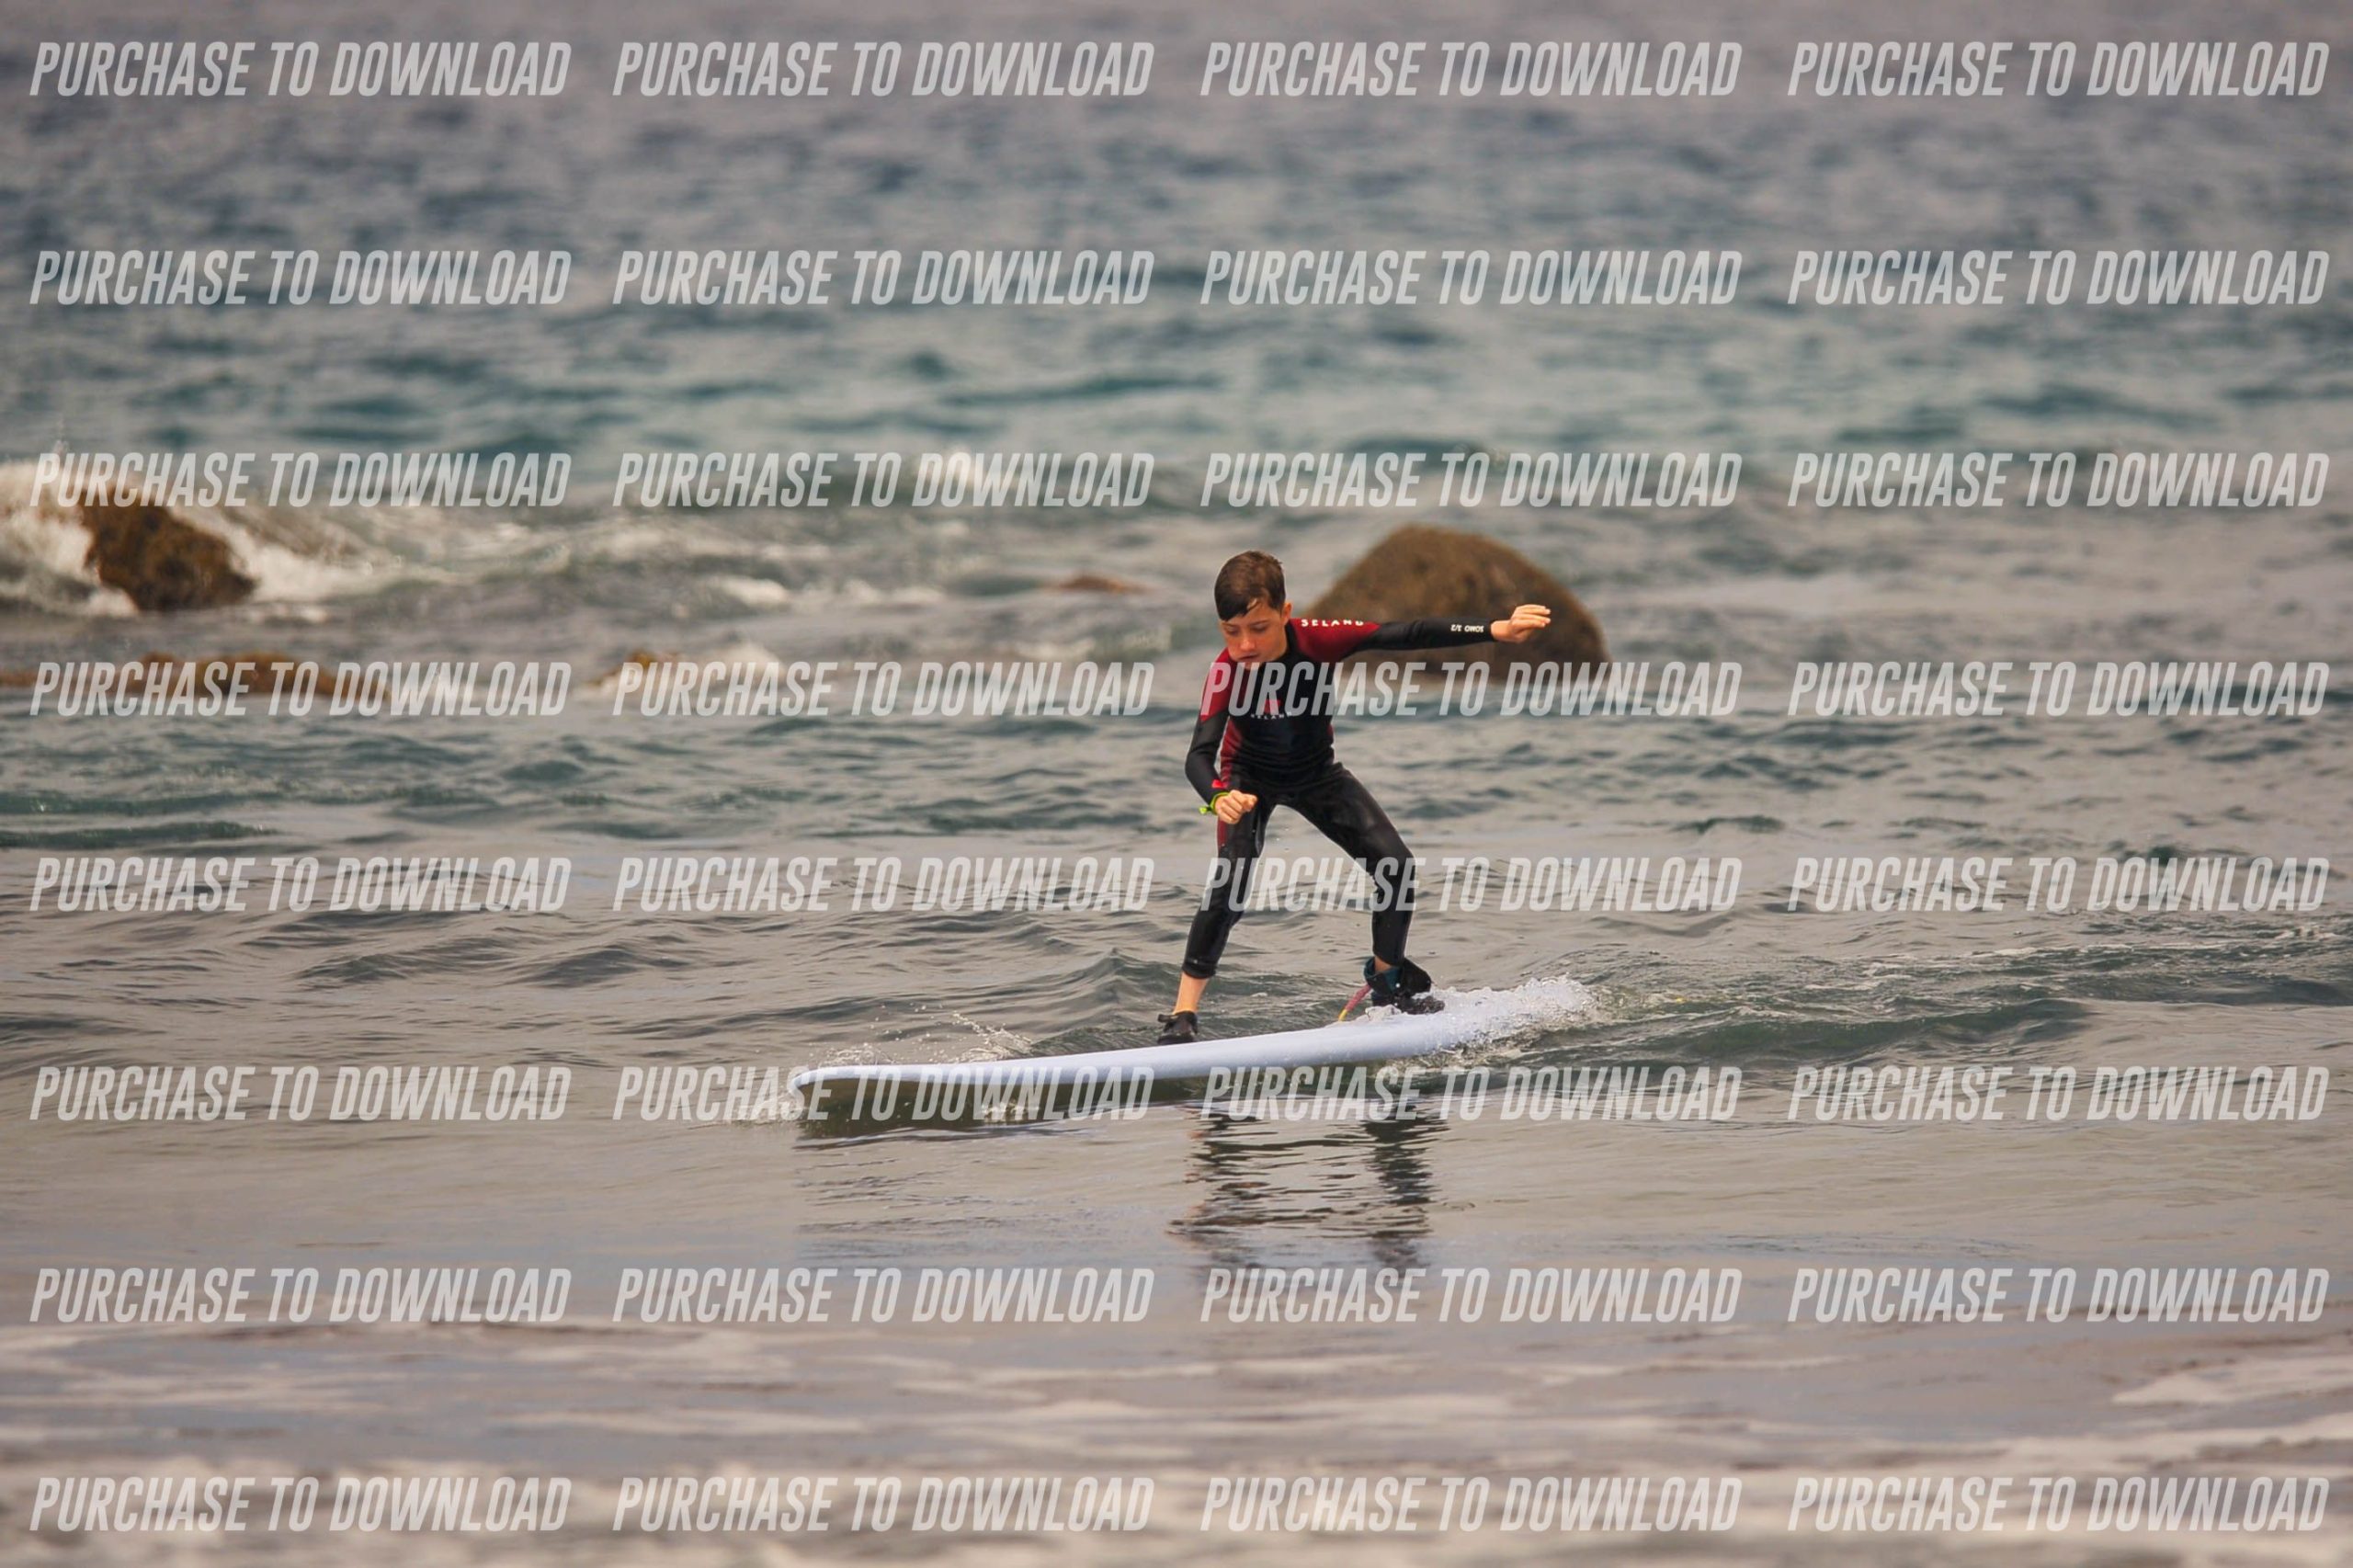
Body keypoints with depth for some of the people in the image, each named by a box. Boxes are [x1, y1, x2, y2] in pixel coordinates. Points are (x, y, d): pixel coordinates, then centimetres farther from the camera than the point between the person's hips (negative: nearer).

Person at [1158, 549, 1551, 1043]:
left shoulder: (1315, 640, -30)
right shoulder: (1227, 674, -34)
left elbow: (1405, 636, -30)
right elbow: (1200, 754, -40)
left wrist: (1495, 631, -36)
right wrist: (1218, 797, -63)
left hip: (1316, 772, 3)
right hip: (1251, 778, -3)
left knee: (1395, 866, -4)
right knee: (1230, 884, -25)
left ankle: (1388, 980, 21)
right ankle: (1183, 1013, -21)